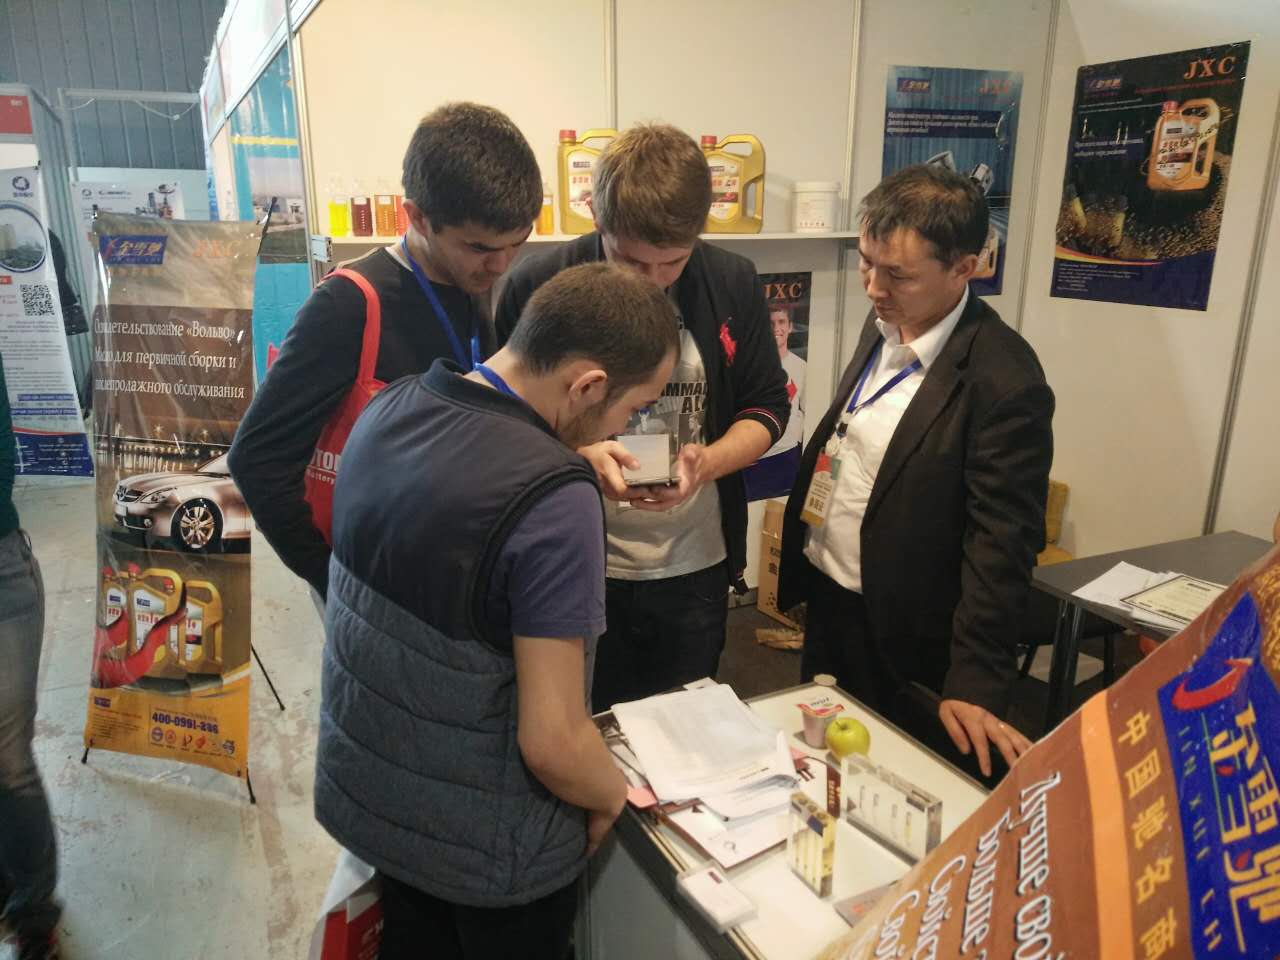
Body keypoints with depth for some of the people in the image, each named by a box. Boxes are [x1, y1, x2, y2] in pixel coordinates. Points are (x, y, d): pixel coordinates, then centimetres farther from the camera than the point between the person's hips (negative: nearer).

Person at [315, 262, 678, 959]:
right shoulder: (553, 501, -32)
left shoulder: (388, 410, -9)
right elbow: (551, 744, -27)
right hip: (489, 847, -6)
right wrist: (614, 797, -8)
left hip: (366, 793, 6)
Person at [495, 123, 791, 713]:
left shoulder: (733, 283, -4)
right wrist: (580, 455, -23)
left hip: (696, 570, 2)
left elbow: (767, 406, 4)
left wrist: (708, 462, -17)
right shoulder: (537, 288, -11)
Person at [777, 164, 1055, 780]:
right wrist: (801, 571, 14)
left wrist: (975, 684, -22)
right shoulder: (885, 324, 0)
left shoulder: (1004, 381, -24)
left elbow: (1002, 544, -22)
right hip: (827, 599, 7)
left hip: (903, 639, -7)